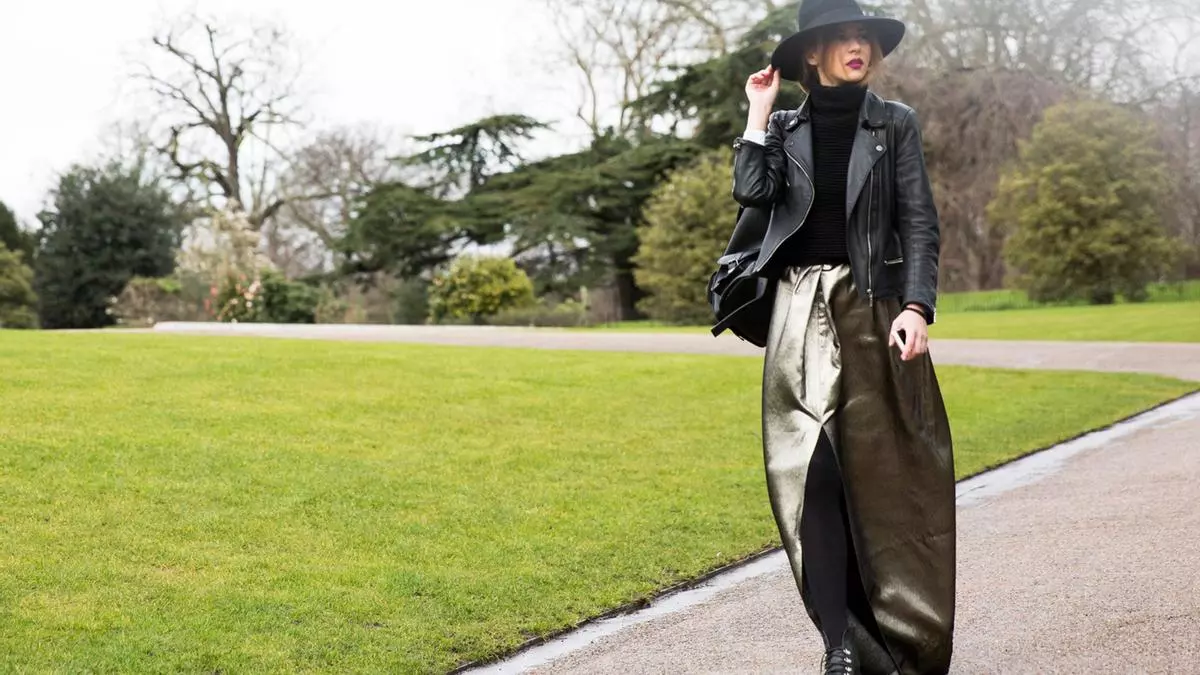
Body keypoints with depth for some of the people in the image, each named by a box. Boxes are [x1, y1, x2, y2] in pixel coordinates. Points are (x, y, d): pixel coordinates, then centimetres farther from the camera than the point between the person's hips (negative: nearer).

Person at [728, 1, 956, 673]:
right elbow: (753, 192, -7)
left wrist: (917, 308, -11)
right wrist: (759, 115, -1)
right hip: (803, 314, 1)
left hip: (875, 309, -1)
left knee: (883, 473, 0)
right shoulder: (784, 127, 11)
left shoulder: (895, 124, 6)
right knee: (815, 472, -6)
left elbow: (921, 225, 1)